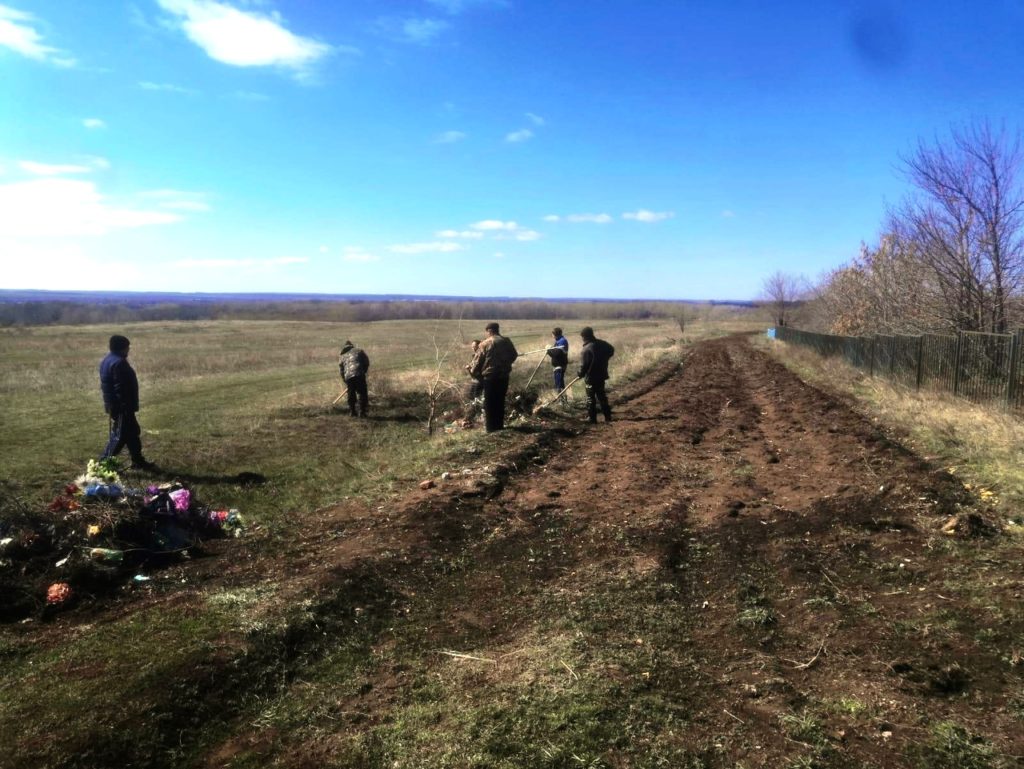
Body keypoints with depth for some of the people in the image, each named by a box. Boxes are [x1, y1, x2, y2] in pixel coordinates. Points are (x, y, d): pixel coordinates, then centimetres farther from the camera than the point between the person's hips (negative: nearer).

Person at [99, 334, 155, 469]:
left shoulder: (108, 360, 13)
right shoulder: (118, 363, -20)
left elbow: (108, 385, 19)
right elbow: (121, 388, -24)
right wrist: (126, 407, -21)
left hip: (114, 404, 11)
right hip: (122, 407, -11)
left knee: (133, 432, 16)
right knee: (120, 435, -3)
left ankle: (138, 461, 23)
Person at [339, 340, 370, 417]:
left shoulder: (342, 357, 25)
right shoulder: (359, 351, 20)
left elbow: (341, 371, 23)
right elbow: (367, 362, 16)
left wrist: (346, 382, 29)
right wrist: (363, 371, 28)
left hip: (348, 377, 2)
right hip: (359, 375, -2)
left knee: (351, 394, 17)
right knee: (362, 394, 5)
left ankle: (352, 412, 19)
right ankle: (362, 412, 2)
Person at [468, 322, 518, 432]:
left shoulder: (485, 343, -9)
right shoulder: (507, 341, 4)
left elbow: (478, 360, -5)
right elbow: (514, 356, 16)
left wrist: (472, 372, 10)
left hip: (490, 376, -4)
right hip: (504, 375, 4)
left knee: (490, 402, 4)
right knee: (500, 401, 14)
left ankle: (491, 427, 5)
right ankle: (499, 425, 19)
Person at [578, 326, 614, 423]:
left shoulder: (586, 349, -21)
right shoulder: (602, 343, 0)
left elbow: (583, 365, -19)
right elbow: (611, 350, 17)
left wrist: (581, 374, -2)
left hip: (591, 377, -7)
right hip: (602, 375, 7)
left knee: (591, 398, 4)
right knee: (602, 395, 19)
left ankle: (592, 419, 6)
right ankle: (607, 416, 23)